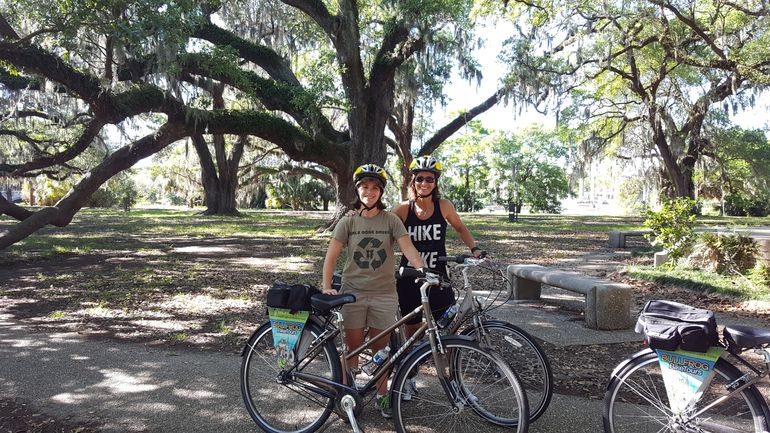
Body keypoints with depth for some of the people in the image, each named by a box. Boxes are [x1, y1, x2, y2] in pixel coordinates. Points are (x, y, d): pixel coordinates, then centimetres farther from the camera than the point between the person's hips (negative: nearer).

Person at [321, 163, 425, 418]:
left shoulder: (391, 220, -1)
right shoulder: (348, 222, -1)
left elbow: (408, 249, -11)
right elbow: (331, 256, -3)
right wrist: (326, 287, -15)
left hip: (384, 293, 0)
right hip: (353, 292, 0)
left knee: (380, 347, 11)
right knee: (353, 346, 7)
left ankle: (382, 395, 26)